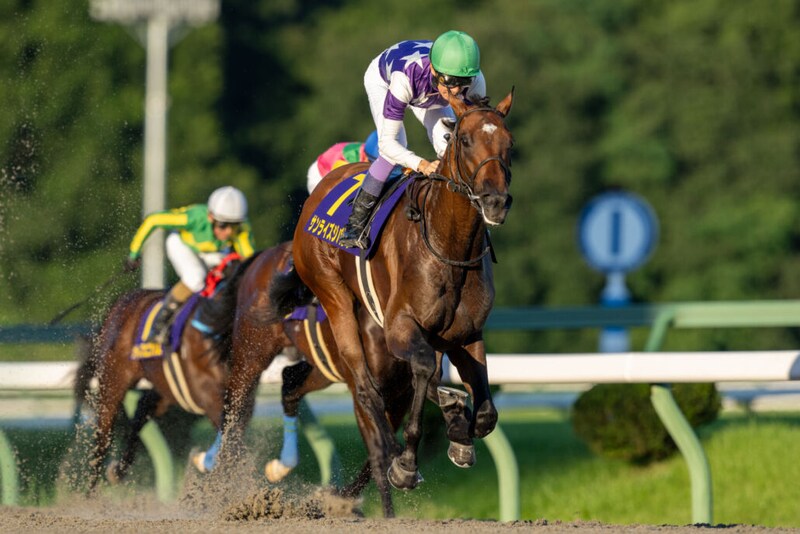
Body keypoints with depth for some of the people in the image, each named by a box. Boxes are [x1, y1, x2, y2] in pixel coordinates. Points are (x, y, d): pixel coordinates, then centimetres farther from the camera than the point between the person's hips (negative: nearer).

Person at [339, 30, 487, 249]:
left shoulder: (475, 83, -38)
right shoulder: (407, 77, -49)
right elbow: (387, 142, -46)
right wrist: (422, 165, -61)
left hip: (428, 92, 4)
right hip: (382, 79, -4)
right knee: (396, 147, -23)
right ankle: (355, 224, -12)